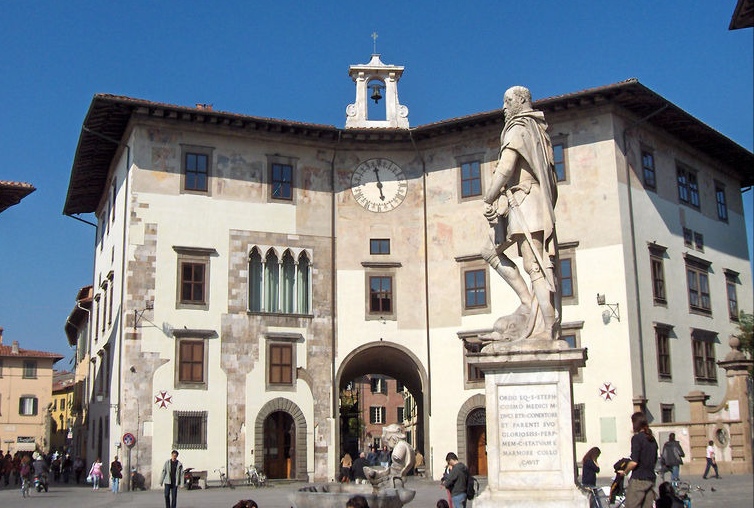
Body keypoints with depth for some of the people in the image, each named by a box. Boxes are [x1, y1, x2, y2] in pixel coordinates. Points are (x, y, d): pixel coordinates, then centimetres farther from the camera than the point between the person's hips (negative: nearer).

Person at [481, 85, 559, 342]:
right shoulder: (537, 128, 23)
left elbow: (506, 168, -18)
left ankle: (546, 329, -15)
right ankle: (529, 303, 6)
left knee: (536, 266, -13)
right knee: (490, 250, 14)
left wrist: (488, 200, -11)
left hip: (523, 202, -10)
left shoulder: (519, 128, -5)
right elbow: (548, 173, 21)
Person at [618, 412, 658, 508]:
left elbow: (634, 462, -17)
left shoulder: (637, 438, -12)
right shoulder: (652, 439, 13)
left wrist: (625, 472, -2)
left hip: (638, 479, -8)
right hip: (651, 479, 8)